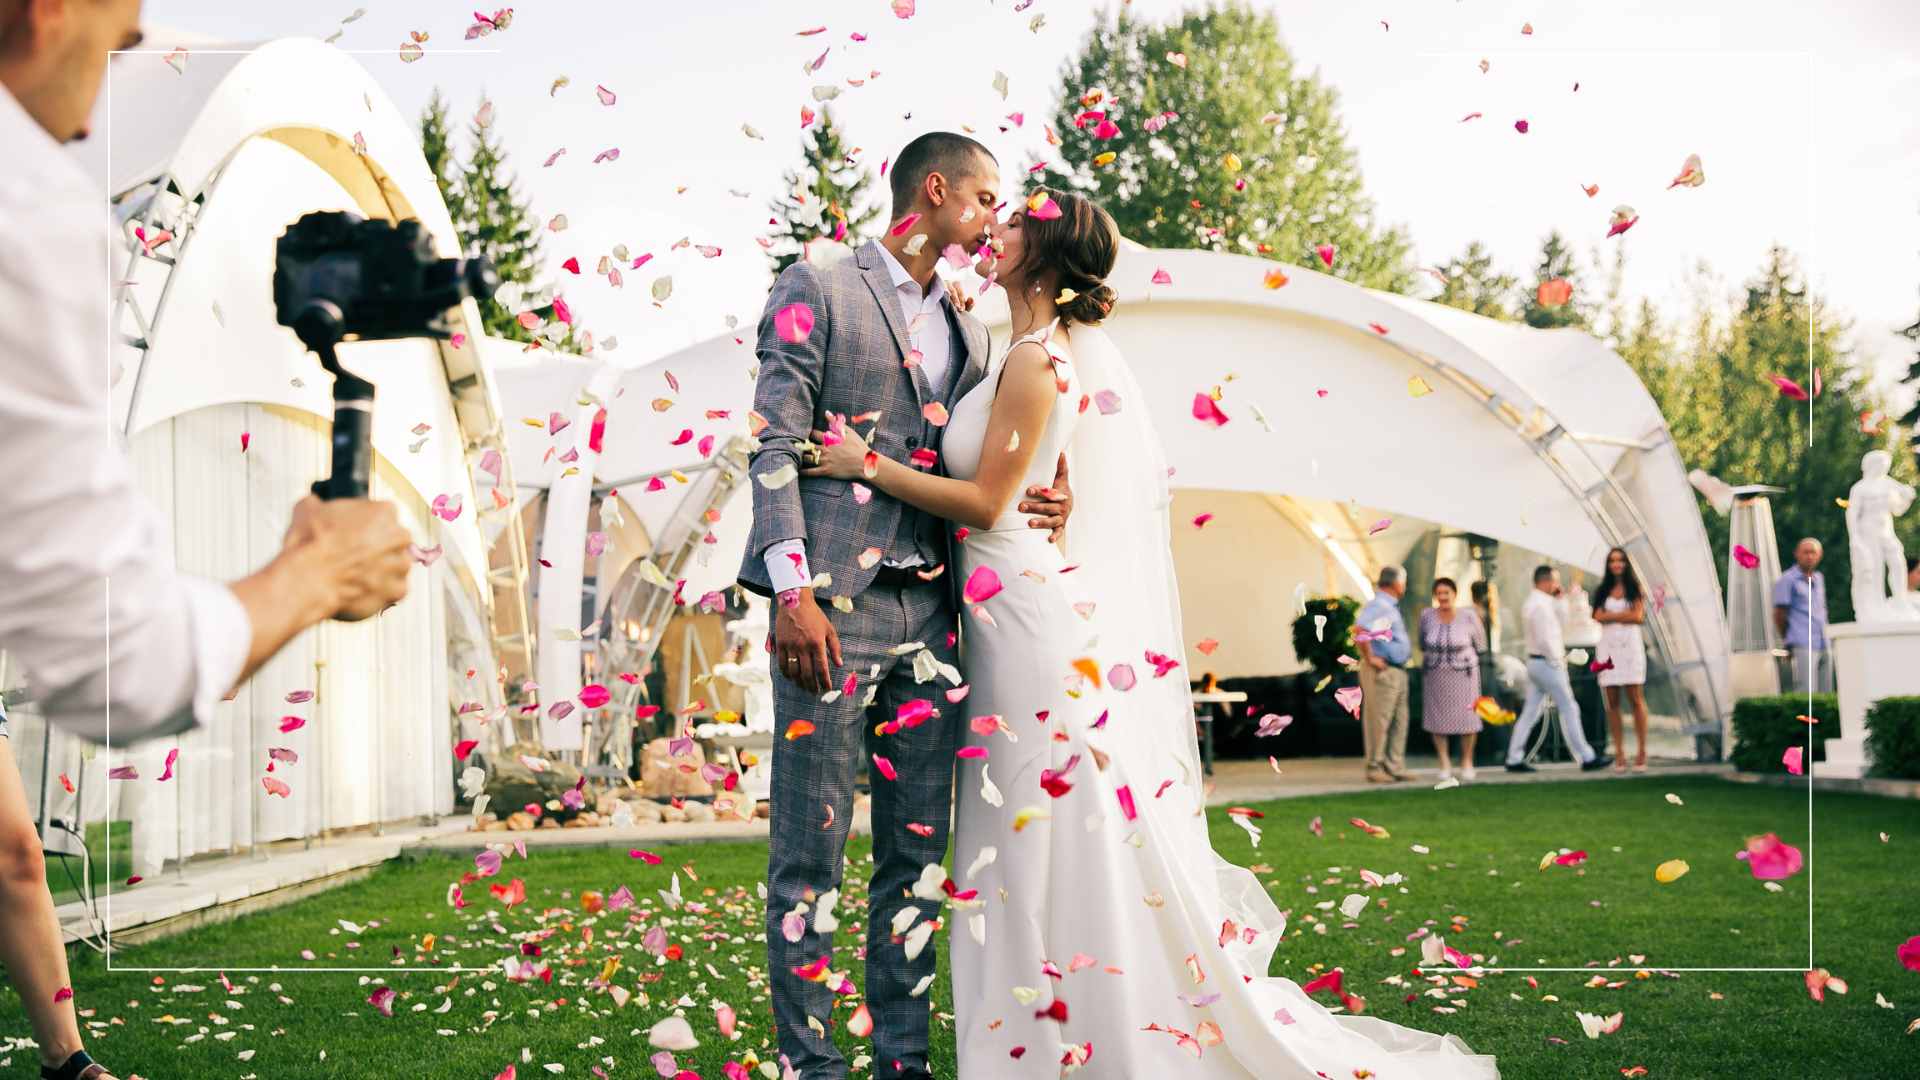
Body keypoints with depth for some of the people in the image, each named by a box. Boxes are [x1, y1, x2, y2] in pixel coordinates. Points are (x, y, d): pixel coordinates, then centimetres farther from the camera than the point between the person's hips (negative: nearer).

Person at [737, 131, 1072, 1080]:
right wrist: (793, 592, -17)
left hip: (930, 612, 6)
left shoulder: (969, 328, 20)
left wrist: (1050, 487, -2)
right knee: (809, 855, -2)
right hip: (833, 606, -6)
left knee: (917, 853, 8)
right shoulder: (818, 290, 2)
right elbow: (775, 446, -6)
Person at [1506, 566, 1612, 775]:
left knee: (1530, 712, 8)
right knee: (1569, 710, -3)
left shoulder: (1530, 603, 14)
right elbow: (1545, 639, -21)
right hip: (1547, 663, -10)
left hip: (1534, 663, 10)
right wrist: (1558, 663, -12)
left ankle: (1514, 759, 7)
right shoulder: (1541, 605, -17)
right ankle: (1586, 759, 1)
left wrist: (1556, 599, 9)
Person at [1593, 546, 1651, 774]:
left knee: (1636, 699, -6)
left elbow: (1638, 617, -5)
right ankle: (1619, 754, 2)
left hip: (1630, 645, -2)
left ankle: (1642, 752, -4)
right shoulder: (1603, 591, 13)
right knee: (1612, 702, 0)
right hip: (1608, 646, 2)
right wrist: (1625, 614, -8)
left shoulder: (1634, 588, 7)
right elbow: (1598, 616, -1)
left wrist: (1612, 615, -4)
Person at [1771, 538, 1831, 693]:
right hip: (1802, 647, -7)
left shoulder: (1819, 578, 19)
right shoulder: (1787, 580, -3)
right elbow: (1779, 615, -2)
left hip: (1824, 646, 7)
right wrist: (1789, 641, 6)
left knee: (1825, 695, 5)